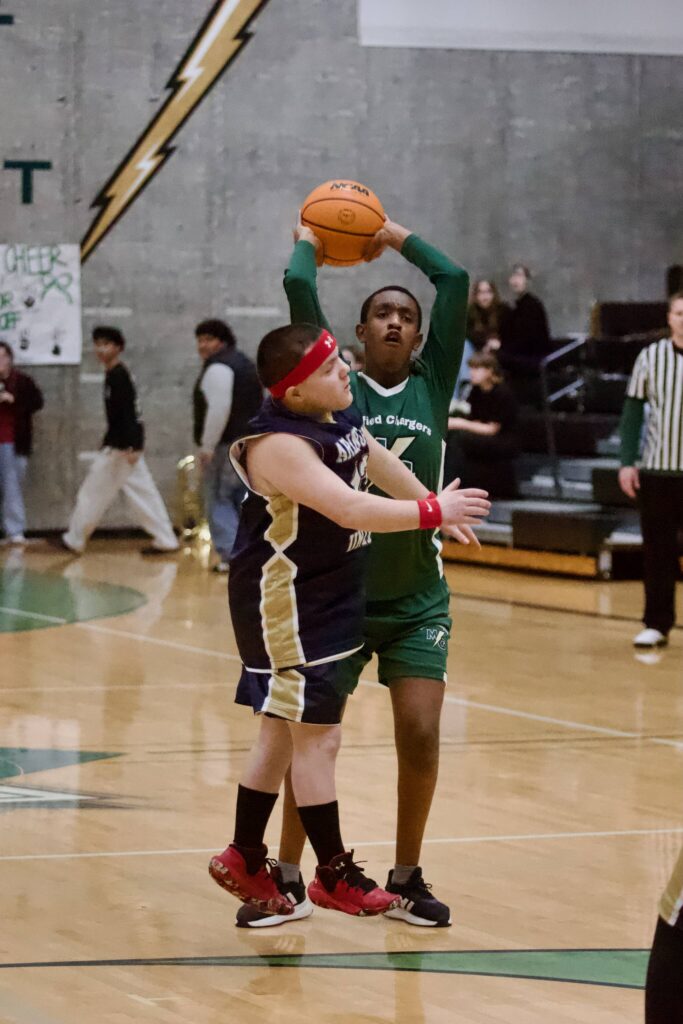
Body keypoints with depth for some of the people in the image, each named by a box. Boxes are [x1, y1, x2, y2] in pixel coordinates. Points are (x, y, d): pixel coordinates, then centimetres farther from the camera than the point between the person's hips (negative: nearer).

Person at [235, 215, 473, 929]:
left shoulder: (431, 387, 4)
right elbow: (298, 286, -9)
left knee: (420, 736, -4)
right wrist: (309, 242, 9)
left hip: (416, 601, 2)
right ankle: (288, 882, 14)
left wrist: (398, 238, 10)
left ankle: (406, 880, 13)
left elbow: (455, 281, -3)